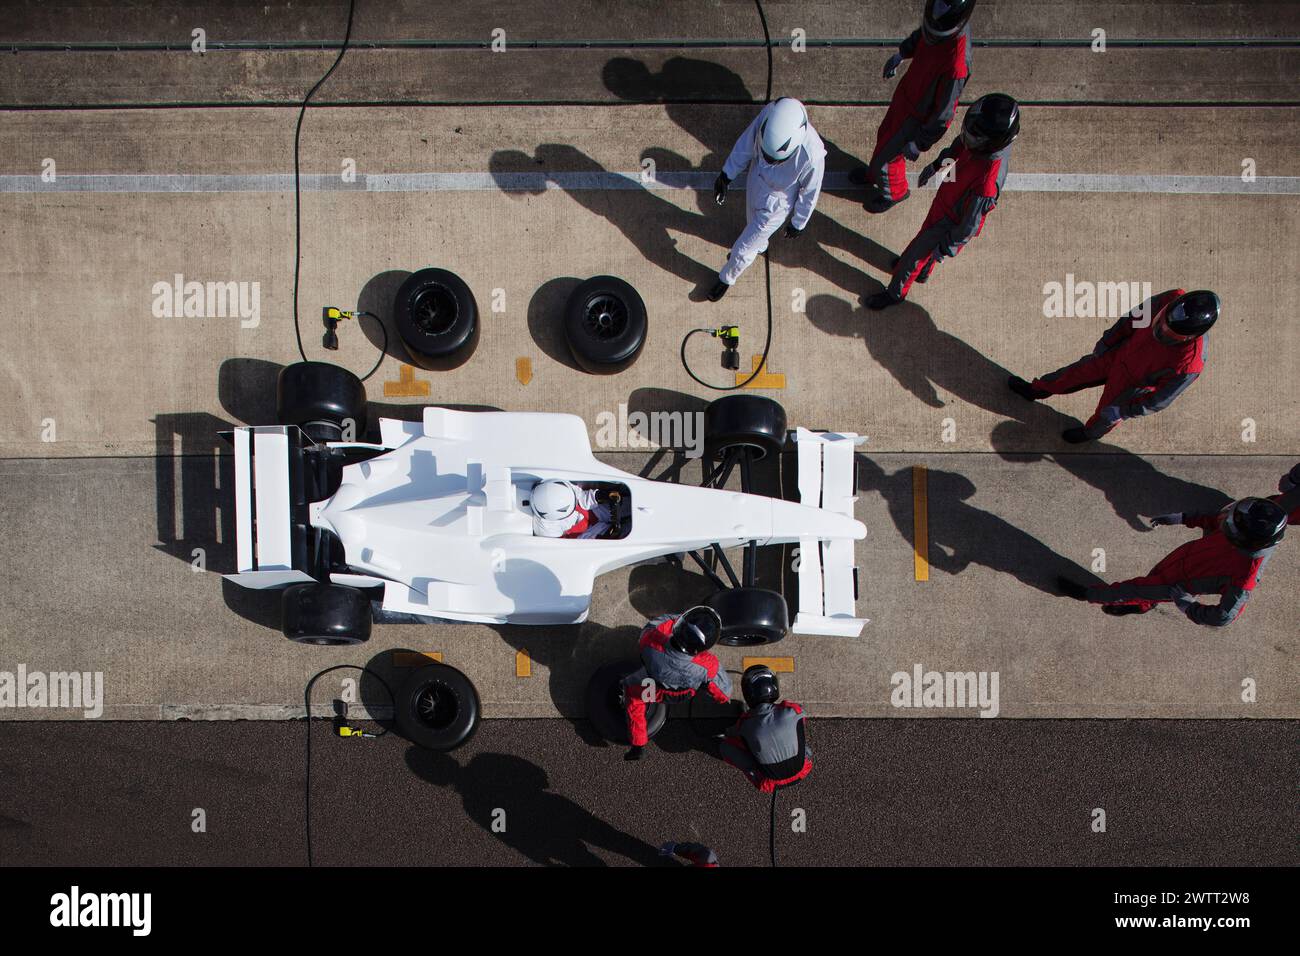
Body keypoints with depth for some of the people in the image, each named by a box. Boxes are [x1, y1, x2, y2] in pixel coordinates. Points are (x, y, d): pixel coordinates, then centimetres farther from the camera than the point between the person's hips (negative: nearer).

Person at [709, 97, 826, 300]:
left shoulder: (812, 156, -43)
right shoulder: (769, 114, -34)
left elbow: (810, 193, -21)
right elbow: (747, 143, -11)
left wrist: (798, 224, -3)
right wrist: (726, 174, -1)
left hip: (775, 207, -4)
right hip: (755, 184, 4)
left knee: (742, 250, 16)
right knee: (753, 224, 35)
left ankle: (727, 278, 49)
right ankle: (759, 246, 71)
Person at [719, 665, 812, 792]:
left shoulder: (745, 724, -22)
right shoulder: (792, 710, -23)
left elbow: (731, 734, 3)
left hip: (772, 783, -2)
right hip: (802, 771, 2)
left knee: (726, 747, 9)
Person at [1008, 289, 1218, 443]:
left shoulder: (1188, 365, -43)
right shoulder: (1172, 300, -32)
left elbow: (1159, 400, -25)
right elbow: (1136, 316, -9)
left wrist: (1122, 411, -18)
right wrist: (1108, 340, 2)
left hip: (1132, 385, -4)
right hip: (1120, 353, 4)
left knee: (1107, 415, 26)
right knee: (1078, 372, 25)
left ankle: (1090, 433, 63)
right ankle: (1036, 389, 55)